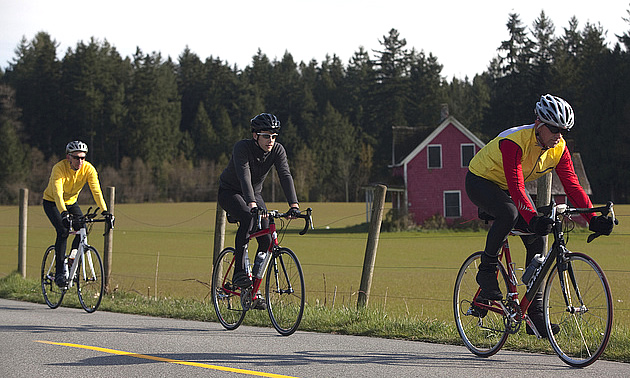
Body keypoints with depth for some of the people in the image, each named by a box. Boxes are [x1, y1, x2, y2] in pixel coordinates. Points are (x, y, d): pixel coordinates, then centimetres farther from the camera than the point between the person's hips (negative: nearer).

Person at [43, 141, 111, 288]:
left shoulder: (88, 169, -20)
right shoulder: (59, 168, -31)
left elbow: (96, 191, -27)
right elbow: (57, 193, -41)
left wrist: (105, 211, -41)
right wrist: (64, 213, -56)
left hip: (71, 203, 4)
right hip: (52, 202, -4)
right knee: (63, 230, -26)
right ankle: (60, 272, -22)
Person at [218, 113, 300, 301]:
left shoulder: (277, 150, -16)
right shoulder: (242, 147, -28)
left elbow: (286, 176, -28)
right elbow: (244, 176, -42)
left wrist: (294, 204, -42)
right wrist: (251, 204, -56)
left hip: (254, 193, 5)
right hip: (230, 192, -5)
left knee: (266, 239, -10)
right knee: (248, 218, -35)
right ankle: (240, 271, -31)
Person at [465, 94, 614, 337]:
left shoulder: (559, 149, -15)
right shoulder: (514, 142, -35)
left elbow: (572, 186, -17)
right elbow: (516, 188, -44)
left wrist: (593, 219, -29)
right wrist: (533, 219, -58)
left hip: (509, 188, 7)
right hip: (481, 181, -7)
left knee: (537, 239, -8)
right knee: (509, 213, -38)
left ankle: (535, 313, -4)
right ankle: (486, 271, -16)